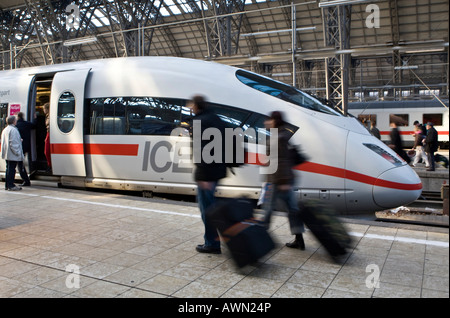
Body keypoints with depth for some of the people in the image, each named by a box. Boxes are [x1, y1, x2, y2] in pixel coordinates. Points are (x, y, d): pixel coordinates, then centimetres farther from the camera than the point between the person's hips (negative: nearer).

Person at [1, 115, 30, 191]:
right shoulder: (13, 130, -14)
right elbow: (13, 143, -21)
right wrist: (17, 152, -18)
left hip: (7, 155, 10)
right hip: (13, 155, -10)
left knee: (9, 169, 14)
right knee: (11, 169, -7)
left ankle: (7, 185, 18)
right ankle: (11, 185, -5)